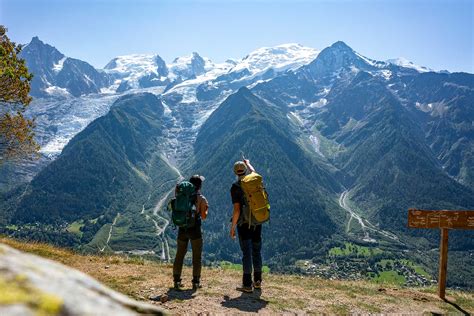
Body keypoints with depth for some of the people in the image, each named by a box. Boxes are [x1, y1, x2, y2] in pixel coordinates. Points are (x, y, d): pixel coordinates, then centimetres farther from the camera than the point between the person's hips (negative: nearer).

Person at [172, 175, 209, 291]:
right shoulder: (201, 198, -8)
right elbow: (203, 216, -5)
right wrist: (206, 209, 11)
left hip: (182, 228, 4)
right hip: (195, 229, -3)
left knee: (179, 255, 11)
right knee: (196, 256, 6)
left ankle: (177, 281, 14)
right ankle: (196, 282, 9)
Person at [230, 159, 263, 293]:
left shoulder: (235, 187, -13)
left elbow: (237, 209, -16)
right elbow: (254, 172, 30)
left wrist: (232, 227, -8)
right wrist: (248, 163, 48)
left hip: (244, 223, -5)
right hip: (257, 222, 5)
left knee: (247, 253, -2)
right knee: (257, 251, 15)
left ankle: (247, 285, 2)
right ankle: (257, 281, 26)